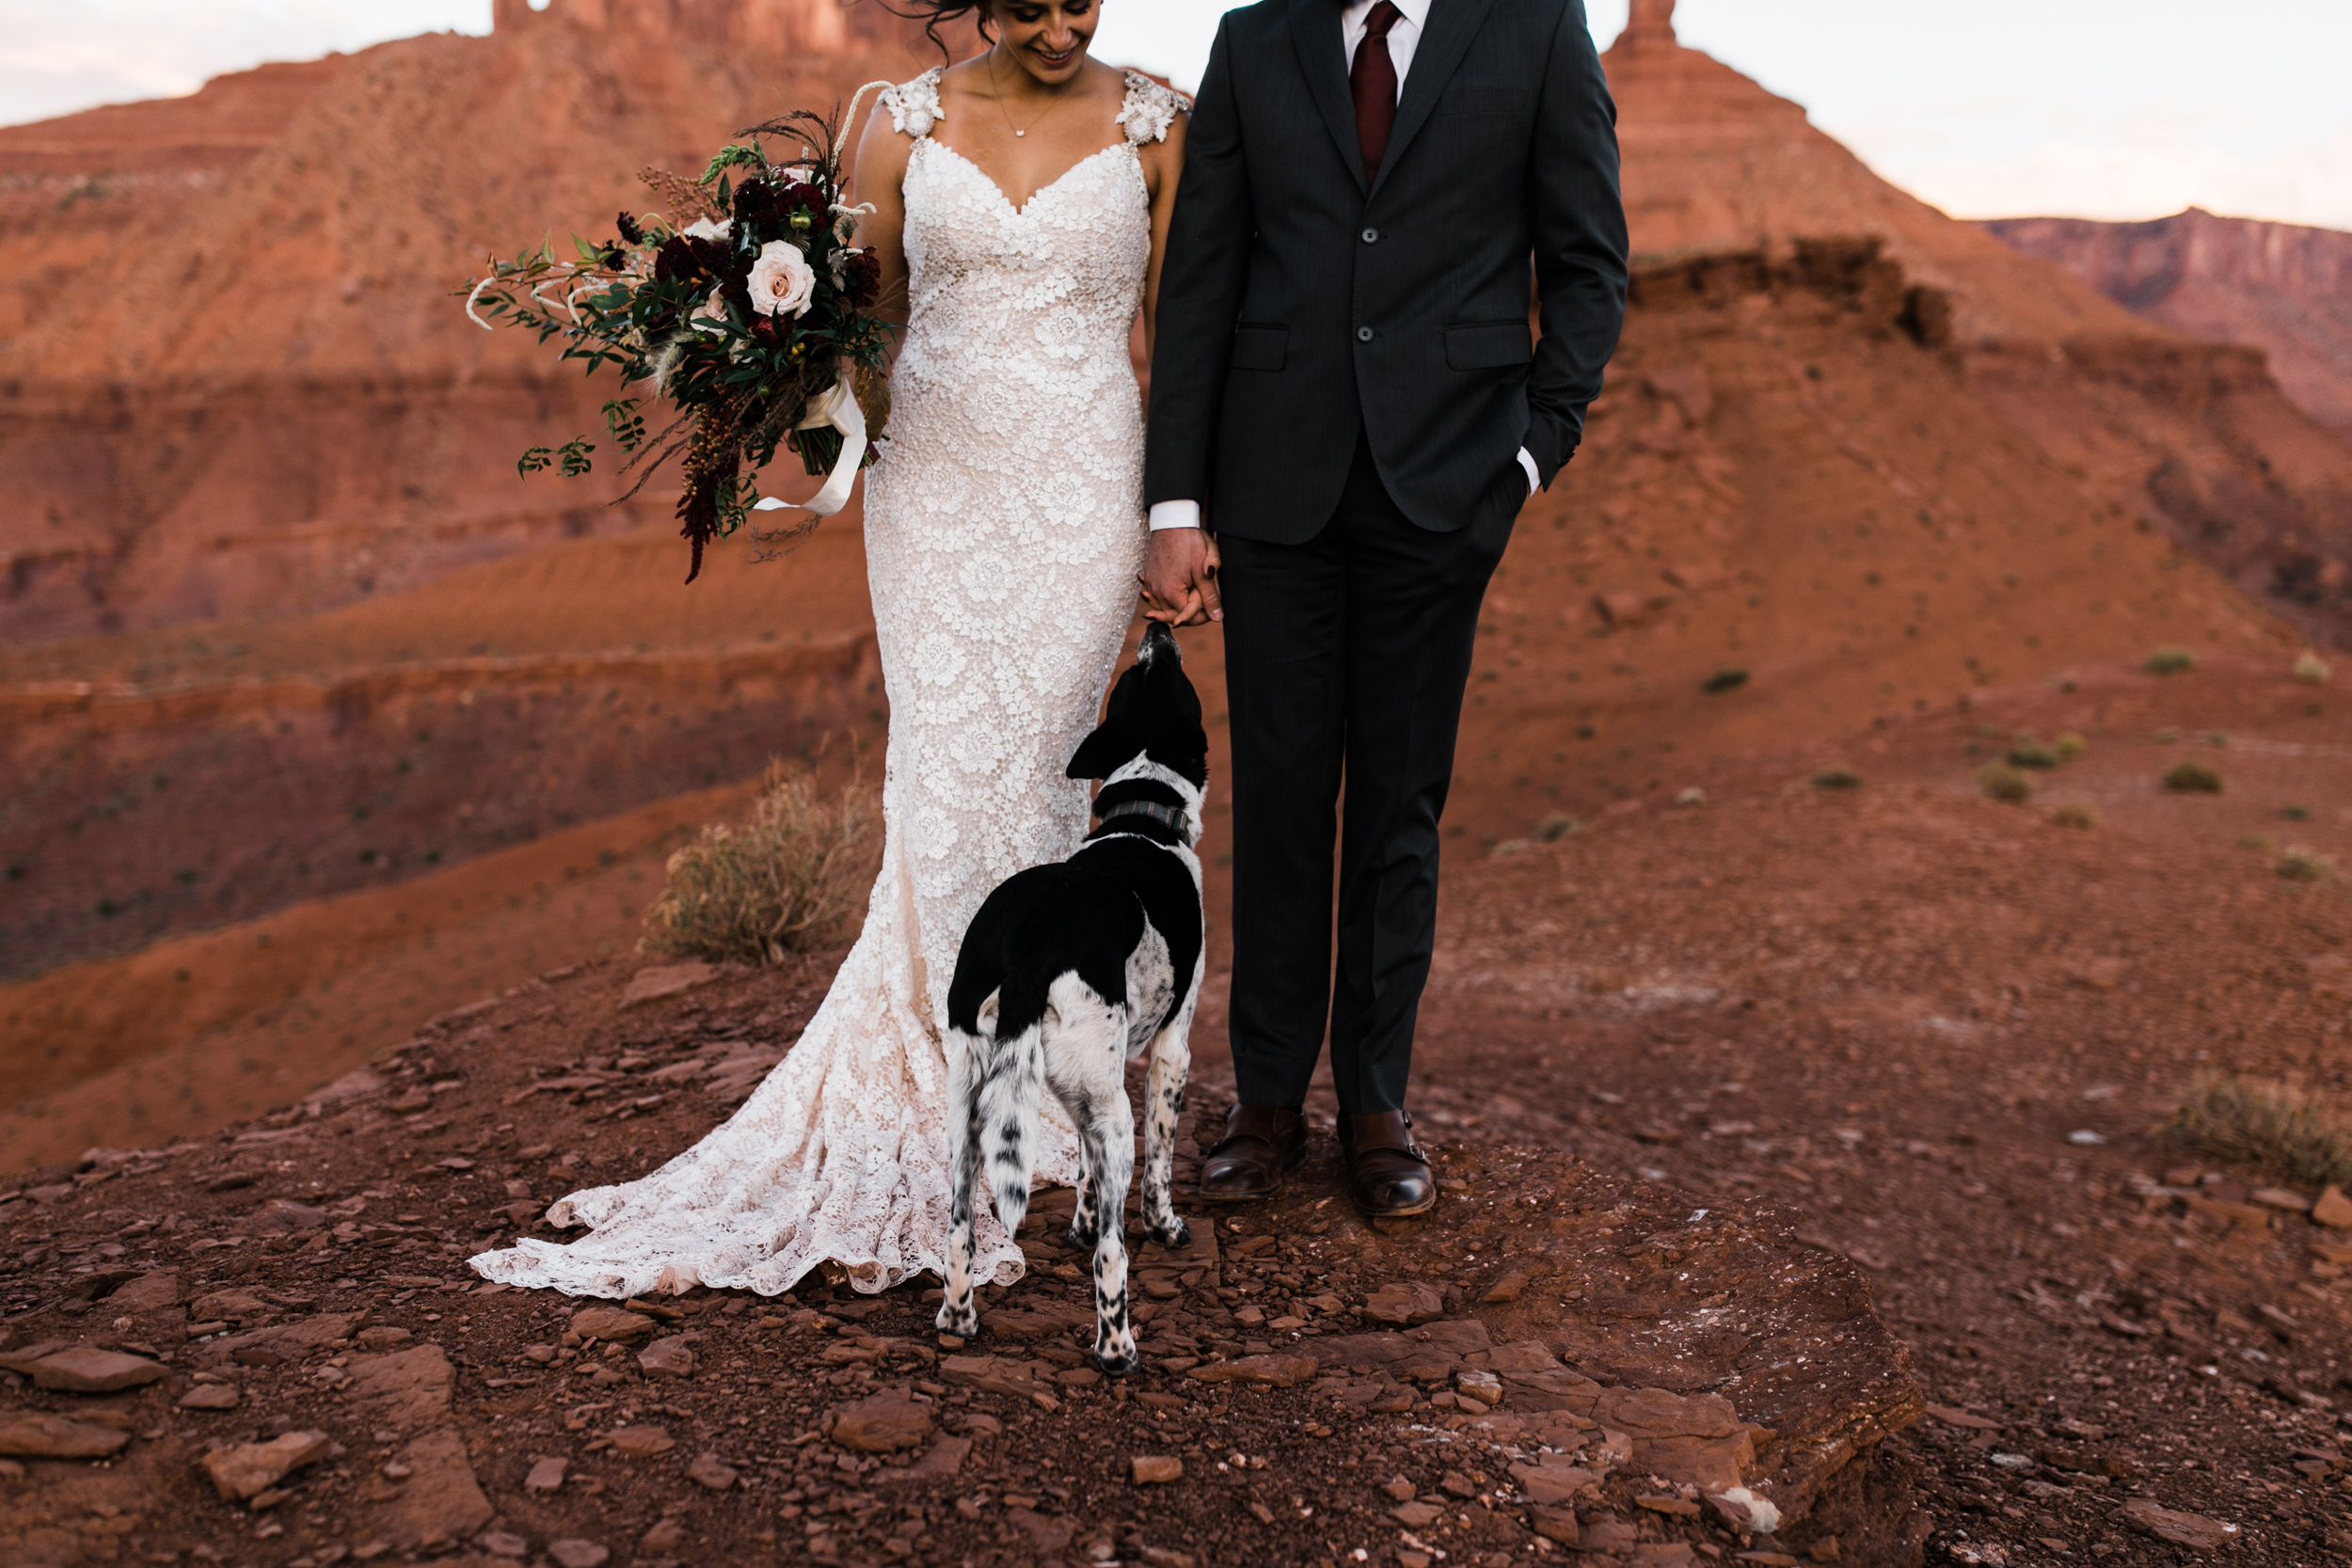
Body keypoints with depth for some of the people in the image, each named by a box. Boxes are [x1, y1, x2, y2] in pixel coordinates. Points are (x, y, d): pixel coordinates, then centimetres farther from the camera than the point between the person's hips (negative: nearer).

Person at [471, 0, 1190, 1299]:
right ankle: (960, 1148, 10)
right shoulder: (904, 129, 6)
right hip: (935, 478, 1)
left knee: (1024, 782, -2)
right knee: (946, 782, -3)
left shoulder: (1152, 127, 4)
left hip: (1082, 494, 0)